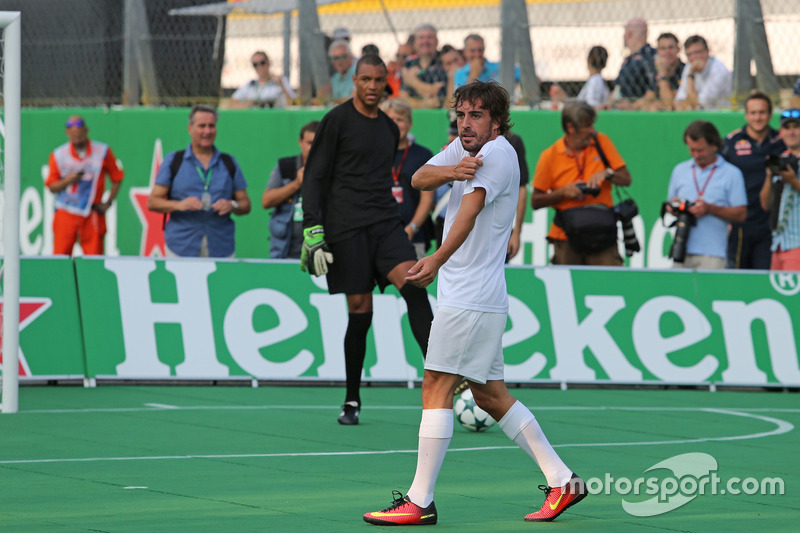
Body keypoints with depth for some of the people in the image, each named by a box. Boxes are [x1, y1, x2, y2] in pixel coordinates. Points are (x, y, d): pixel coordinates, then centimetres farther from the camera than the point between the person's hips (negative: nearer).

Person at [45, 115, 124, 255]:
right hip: (66, 215, 0)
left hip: (92, 215, 0)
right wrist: (67, 181, -15)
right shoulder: (58, 155, 2)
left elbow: (117, 178, 11)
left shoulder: (103, 152, 2)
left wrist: (108, 202, 3)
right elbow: (51, 186, 4)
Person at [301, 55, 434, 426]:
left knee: (413, 285, -18)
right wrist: (313, 231, -10)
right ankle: (352, 401, 9)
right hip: (346, 228, -4)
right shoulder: (337, 121, 0)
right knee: (360, 309, -4)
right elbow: (314, 177, -2)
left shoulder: (390, 129, 17)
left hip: (386, 224, 4)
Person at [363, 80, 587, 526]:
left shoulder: (499, 152, -13)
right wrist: (451, 171, -23)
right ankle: (562, 481, 15)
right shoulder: (462, 148, 13)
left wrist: (437, 261, -37)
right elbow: (420, 179, -1)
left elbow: (469, 212, -26)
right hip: (476, 298, 10)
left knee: (437, 388, -9)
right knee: (489, 393, 12)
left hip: (470, 300, -10)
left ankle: (420, 502, -9)